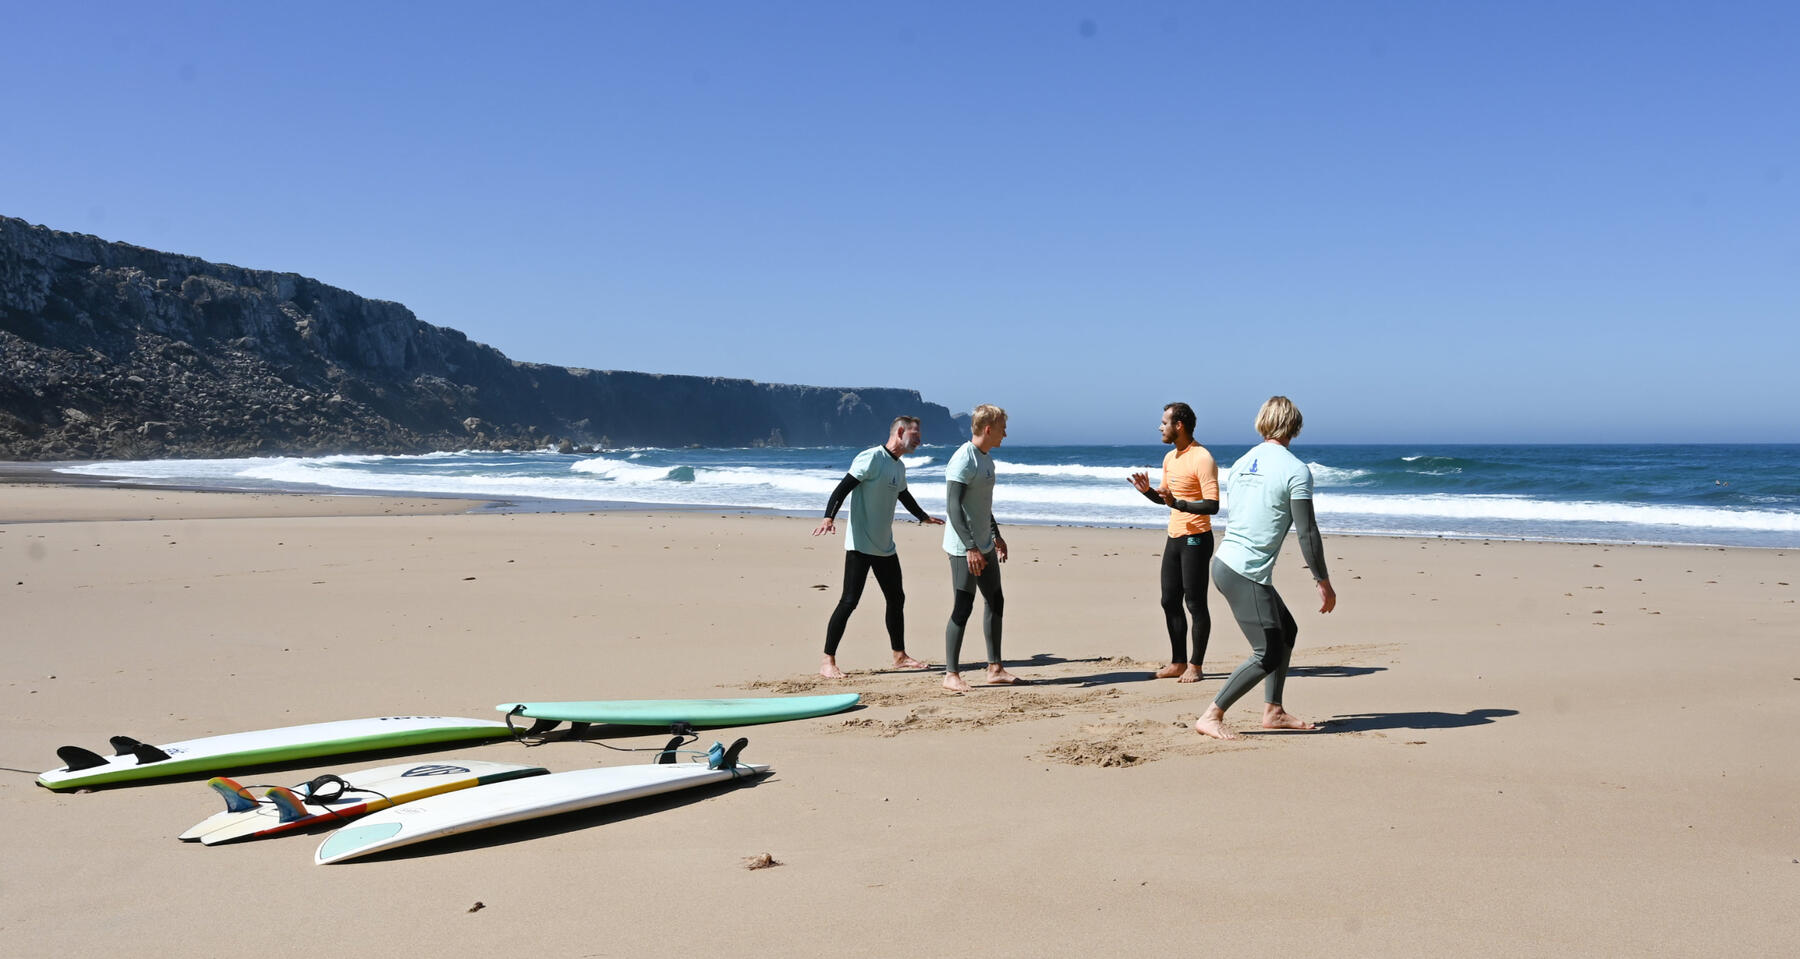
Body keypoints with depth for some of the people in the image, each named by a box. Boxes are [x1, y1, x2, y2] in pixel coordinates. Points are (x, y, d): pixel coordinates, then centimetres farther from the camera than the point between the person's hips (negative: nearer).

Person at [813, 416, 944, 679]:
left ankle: (899, 656, 28)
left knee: (896, 599, 14)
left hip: (885, 547, 9)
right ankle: (828, 661, -4)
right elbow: (843, 487, -20)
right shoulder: (871, 458, -12)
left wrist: (924, 517, 49)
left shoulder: (899, 467, 15)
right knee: (849, 601, -10)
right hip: (860, 545, -9)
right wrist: (829, 517, -35)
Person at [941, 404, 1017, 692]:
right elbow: (953, 507, -23)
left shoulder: (986, 458, 13)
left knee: (995, 602, 13)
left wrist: (996, 535, 29)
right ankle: (951, 675, 2)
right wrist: (970, 548, -28)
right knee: (963, 608, -6)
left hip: (984, 546, 10)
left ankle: (995, 669, 22)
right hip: (963, 549, -10)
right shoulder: (963, 461, -18)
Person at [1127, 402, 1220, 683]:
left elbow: (1212, 505, -21)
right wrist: (1148, 491, 3)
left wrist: (1178, 504, -30)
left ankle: (1195, 666, 5)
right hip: (1174, 537, 9)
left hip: (1196, 539, -9)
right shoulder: (1170, 458, 13)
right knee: (1170, 601, 10)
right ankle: (1178, 662, 19)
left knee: (1195, 603, -3)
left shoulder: (1202, 459, -15)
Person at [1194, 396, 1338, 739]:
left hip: (1224, 562, 9)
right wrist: (1324, 583, -2)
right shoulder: (1295, 470, -9)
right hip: (1247, 573, -9)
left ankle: (1273, 711, 26)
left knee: (1286, 630, 21)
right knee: (1268, 655, -3)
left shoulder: (1242, 463, 14)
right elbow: (1307, 533, -10)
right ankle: (1211, 717, -2)